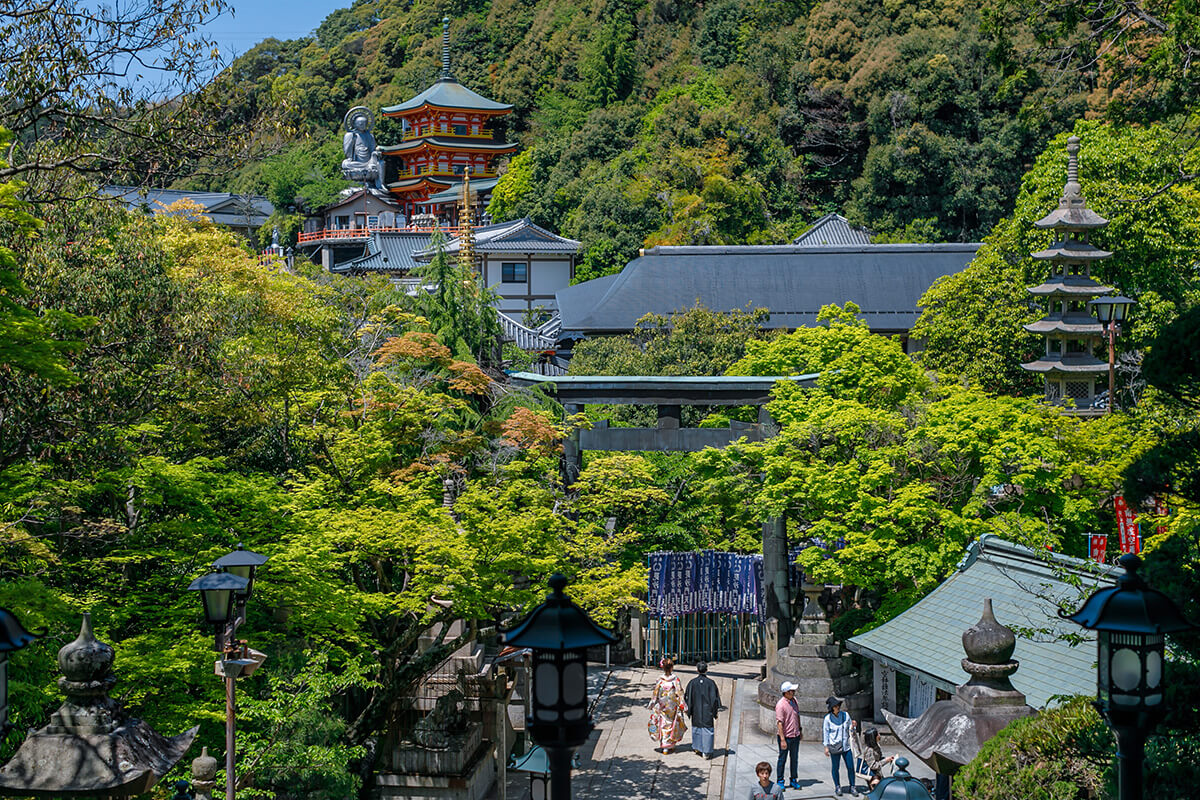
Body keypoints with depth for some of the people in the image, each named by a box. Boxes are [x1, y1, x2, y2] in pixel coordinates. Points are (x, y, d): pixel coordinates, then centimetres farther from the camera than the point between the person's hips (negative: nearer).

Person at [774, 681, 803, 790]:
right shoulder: (780, 705, -19)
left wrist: (799, 730, 19)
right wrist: (782, 740, -22)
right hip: (785, 736, -7)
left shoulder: (794, 700, 4)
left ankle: (794, 780, 25)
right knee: (782, 759, 5)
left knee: (795, 759, 14)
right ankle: (780, 781, 16)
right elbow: (779, 723, -20)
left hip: (795, 736, 7)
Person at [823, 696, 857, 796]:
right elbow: (825, 733, -3)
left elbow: (849, 729, 14)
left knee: (851, 767, 2)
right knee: (836, 768, 6)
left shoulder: (845, 715, 2)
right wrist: (826, 747, -5)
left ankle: (852, 787, 14)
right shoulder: (827, 719, -8)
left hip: (846, 746, 3)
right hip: (834, 747, -3)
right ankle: (837, 787, 21)